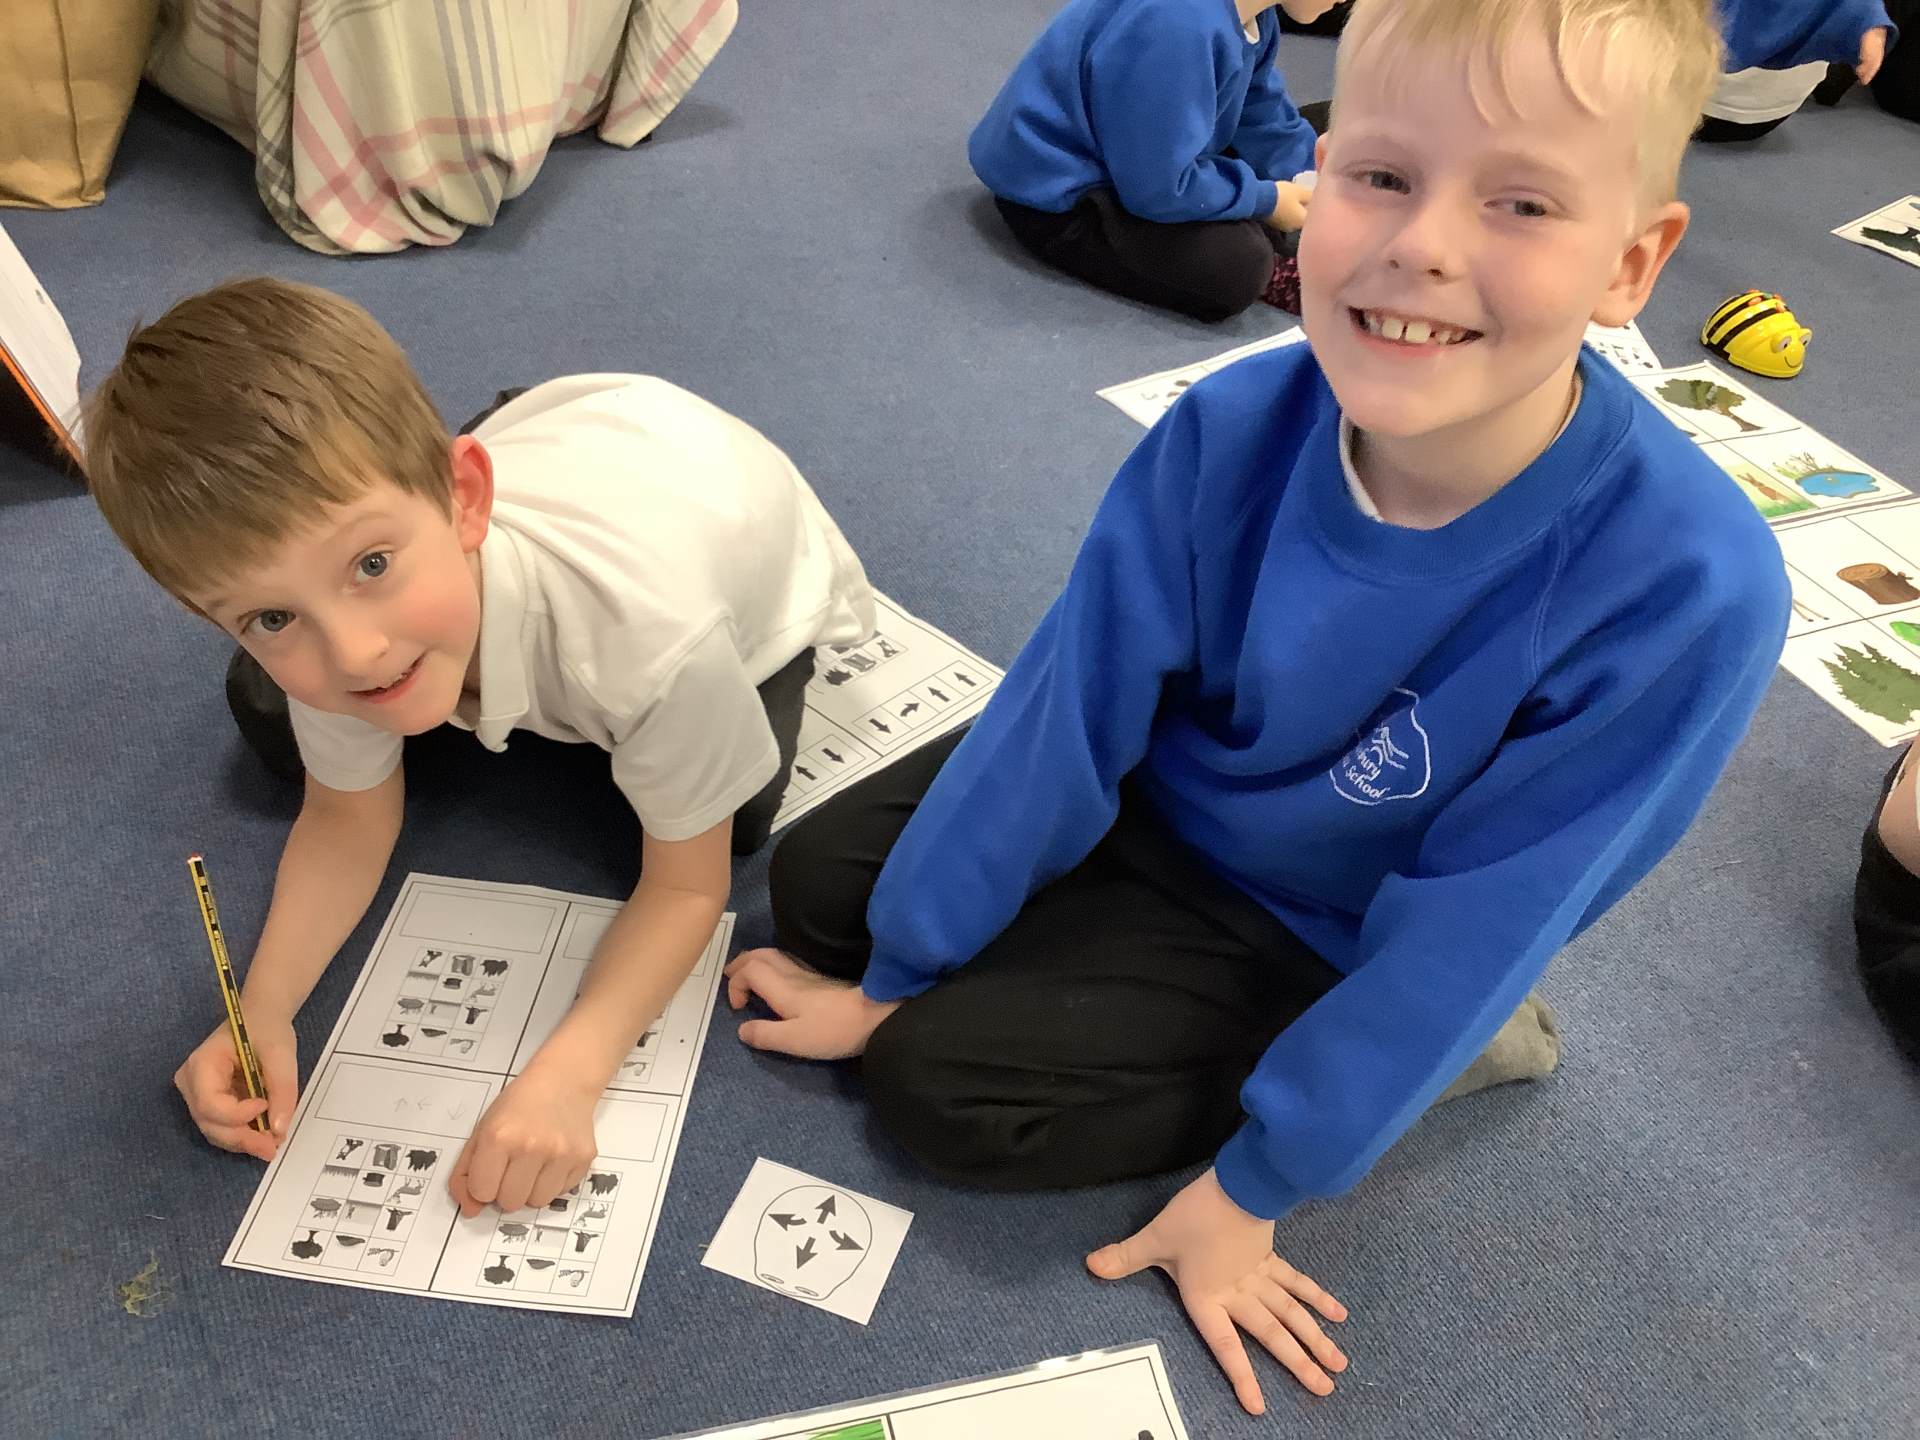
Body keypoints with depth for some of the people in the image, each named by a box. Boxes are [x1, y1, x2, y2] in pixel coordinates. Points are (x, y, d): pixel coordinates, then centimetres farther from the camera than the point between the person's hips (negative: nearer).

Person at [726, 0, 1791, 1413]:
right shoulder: (1231, 432, -24)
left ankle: (1424, 1057, 4)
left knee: (944, 1085, -12)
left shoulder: (1689, 588, -32)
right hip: (1159, 797, 4)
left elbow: (1464, 931, -23)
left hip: (1318, 935, -3)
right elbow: (1064, 715, -16)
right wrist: (890, 973, -5)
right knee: (815, 880, 5)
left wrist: (1254, 1191, -14)